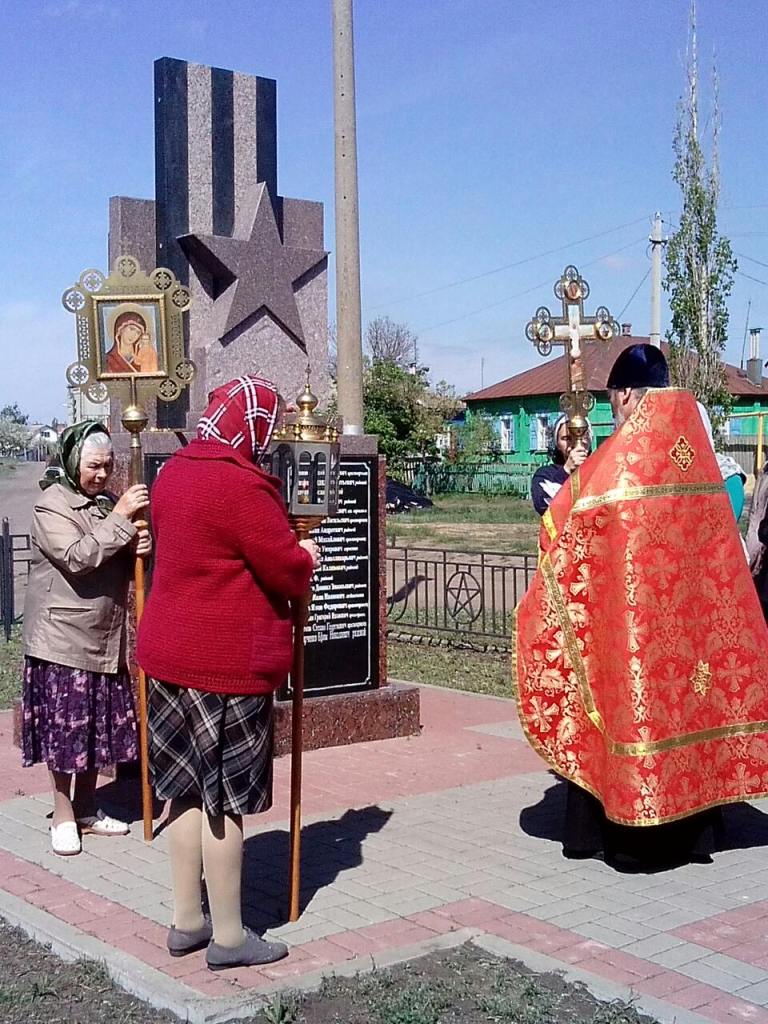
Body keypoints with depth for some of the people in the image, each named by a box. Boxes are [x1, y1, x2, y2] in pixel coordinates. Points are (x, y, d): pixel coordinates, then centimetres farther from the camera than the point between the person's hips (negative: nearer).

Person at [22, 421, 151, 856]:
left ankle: (86, 809, 25)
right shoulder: (51, 506, -11)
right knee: (65, 727, 1)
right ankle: (64, 816, 13)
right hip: (63, 637, -7)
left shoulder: (108, 502, 10)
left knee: (99, 726, 12)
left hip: (105, 637, 7)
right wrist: (119, 518, -25)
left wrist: (138, 548, -4)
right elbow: (79, 557, -24)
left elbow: (122, 567, 18)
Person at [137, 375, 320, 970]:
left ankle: (187, 921, 27)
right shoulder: (242, 484, -19)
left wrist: (288, 553, 11)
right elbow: (287, 570, -17)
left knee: (188, 790, 16)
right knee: (225, 798, 2)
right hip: (228, 662, -9)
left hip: (170, 653, 9)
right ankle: (228, 937, 13)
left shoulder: (175, 473, 10)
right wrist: (307, 557, 6)